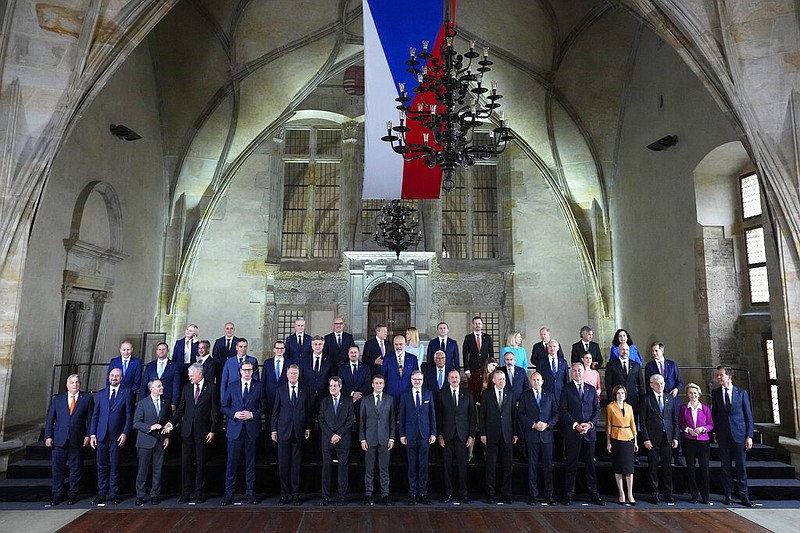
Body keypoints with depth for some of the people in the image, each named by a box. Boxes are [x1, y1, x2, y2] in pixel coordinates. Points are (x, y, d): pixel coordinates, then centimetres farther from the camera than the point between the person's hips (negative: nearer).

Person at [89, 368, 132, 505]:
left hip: (117, 436, -2)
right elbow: (95, 415, 11)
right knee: (102, 466, 7)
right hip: (101, 436, 2)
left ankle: (114, 494, 15)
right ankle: (101, 494, 18)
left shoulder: (126, 393, 1)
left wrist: (125, 433, -9)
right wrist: (92, 434, 3)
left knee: (115, 467, 4)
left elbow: (129, 415, -1)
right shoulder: (100, 394, 11)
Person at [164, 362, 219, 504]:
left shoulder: (211, 387, -3)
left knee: (201, 462, 4)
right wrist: (171, 423, -3)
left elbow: (215, 411, -3)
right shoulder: (186, 388, 9)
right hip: (187, 430, 3)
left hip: (203, 431, -3)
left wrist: (213, 430, -7)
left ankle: (199, 492, 15)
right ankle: (186, 492, 14)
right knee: (185, 462, 4)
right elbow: (181, 409, 11)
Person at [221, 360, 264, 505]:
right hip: (235, 428, 0)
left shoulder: (258, 387, 6)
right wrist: (234, 414, -9)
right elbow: (224, 407, 8)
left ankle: (250, 492, 16)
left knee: (251, 461, 6)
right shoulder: (232, 386, 7)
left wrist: (251, 414, -11)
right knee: (232, 461, 1)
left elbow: (263, 407, 5)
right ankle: (229, 492, 11)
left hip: (252, 428, 0)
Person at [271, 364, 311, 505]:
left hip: (298, 431, 0)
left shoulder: (304, 390, 5)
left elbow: (307, 410, 9)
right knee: (283, 464, 3)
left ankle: (295, 494, 14)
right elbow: (275, 411, 5)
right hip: (284, 431, 0)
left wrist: (308, 427, 4)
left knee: (296, 464, 4)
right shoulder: (281, 390, 4)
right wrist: (274, 429, 1)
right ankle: (285, 493, 14)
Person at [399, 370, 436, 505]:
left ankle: (423, 493, 13)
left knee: (423, 464, 4)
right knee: (412, 465, 3)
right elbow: (401, 416, 4)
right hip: (410, 434, -1)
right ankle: (412, 493, 12)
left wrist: (433, 433, 2)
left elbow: (432, 414, 7)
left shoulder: (428, 394, 7)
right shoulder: (405, 395, 4)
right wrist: (402, 434, -2)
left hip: (424, 434, 1)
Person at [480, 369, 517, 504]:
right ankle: (490, 494, 14)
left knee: (508, 466, 4)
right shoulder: (486, 394, 1)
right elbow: (482, 415, 1)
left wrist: (515, 433, 4)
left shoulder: (510, 395, 7)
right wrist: (483, 433, -4)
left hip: (507, 435, 2)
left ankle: (506, 494, 15)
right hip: (492, 435, -2)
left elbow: (513, 414, 8)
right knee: (491, 466, 4)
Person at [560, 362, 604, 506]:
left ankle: (594, 493, 16)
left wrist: (590, 424, -6)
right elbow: (563, 410, -4)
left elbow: (597, 409, 9)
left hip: (589, 431, 3)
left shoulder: (591, 389, 12)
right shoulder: (566, 389, 2)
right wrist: (576, 425, -12)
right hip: (572, 432, -2)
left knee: (590, 464, 8)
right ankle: (569, 493, 11)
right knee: (571, 464, 3)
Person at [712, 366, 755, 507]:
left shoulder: (741, 393, 2)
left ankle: (744, 496, 14)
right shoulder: (715, 393, 6)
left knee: (741, 466, 3)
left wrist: (749, 436, -4)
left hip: (739, 434, -1)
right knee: (726, 466, 5)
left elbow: (748, 415, 2)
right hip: (723, 435, 1)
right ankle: (728, 495, 14)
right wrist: (715, 432, 5)